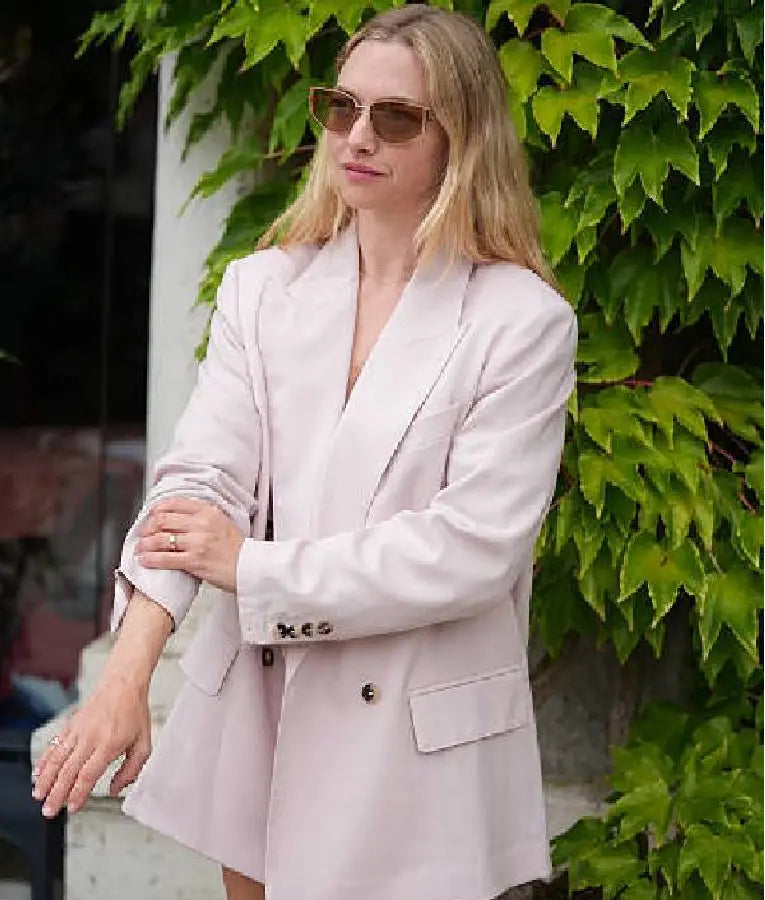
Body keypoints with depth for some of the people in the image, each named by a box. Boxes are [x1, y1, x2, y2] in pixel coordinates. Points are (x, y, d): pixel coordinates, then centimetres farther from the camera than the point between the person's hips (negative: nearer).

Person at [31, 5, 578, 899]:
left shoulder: (524, 322, -9)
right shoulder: (264, 289, 4)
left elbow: (475, 547, -15)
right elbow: (200, 479, -7)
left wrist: (252, 566, -13)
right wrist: (126, 675, -21)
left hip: (417, 741, -3)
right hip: (254, 707, 4)